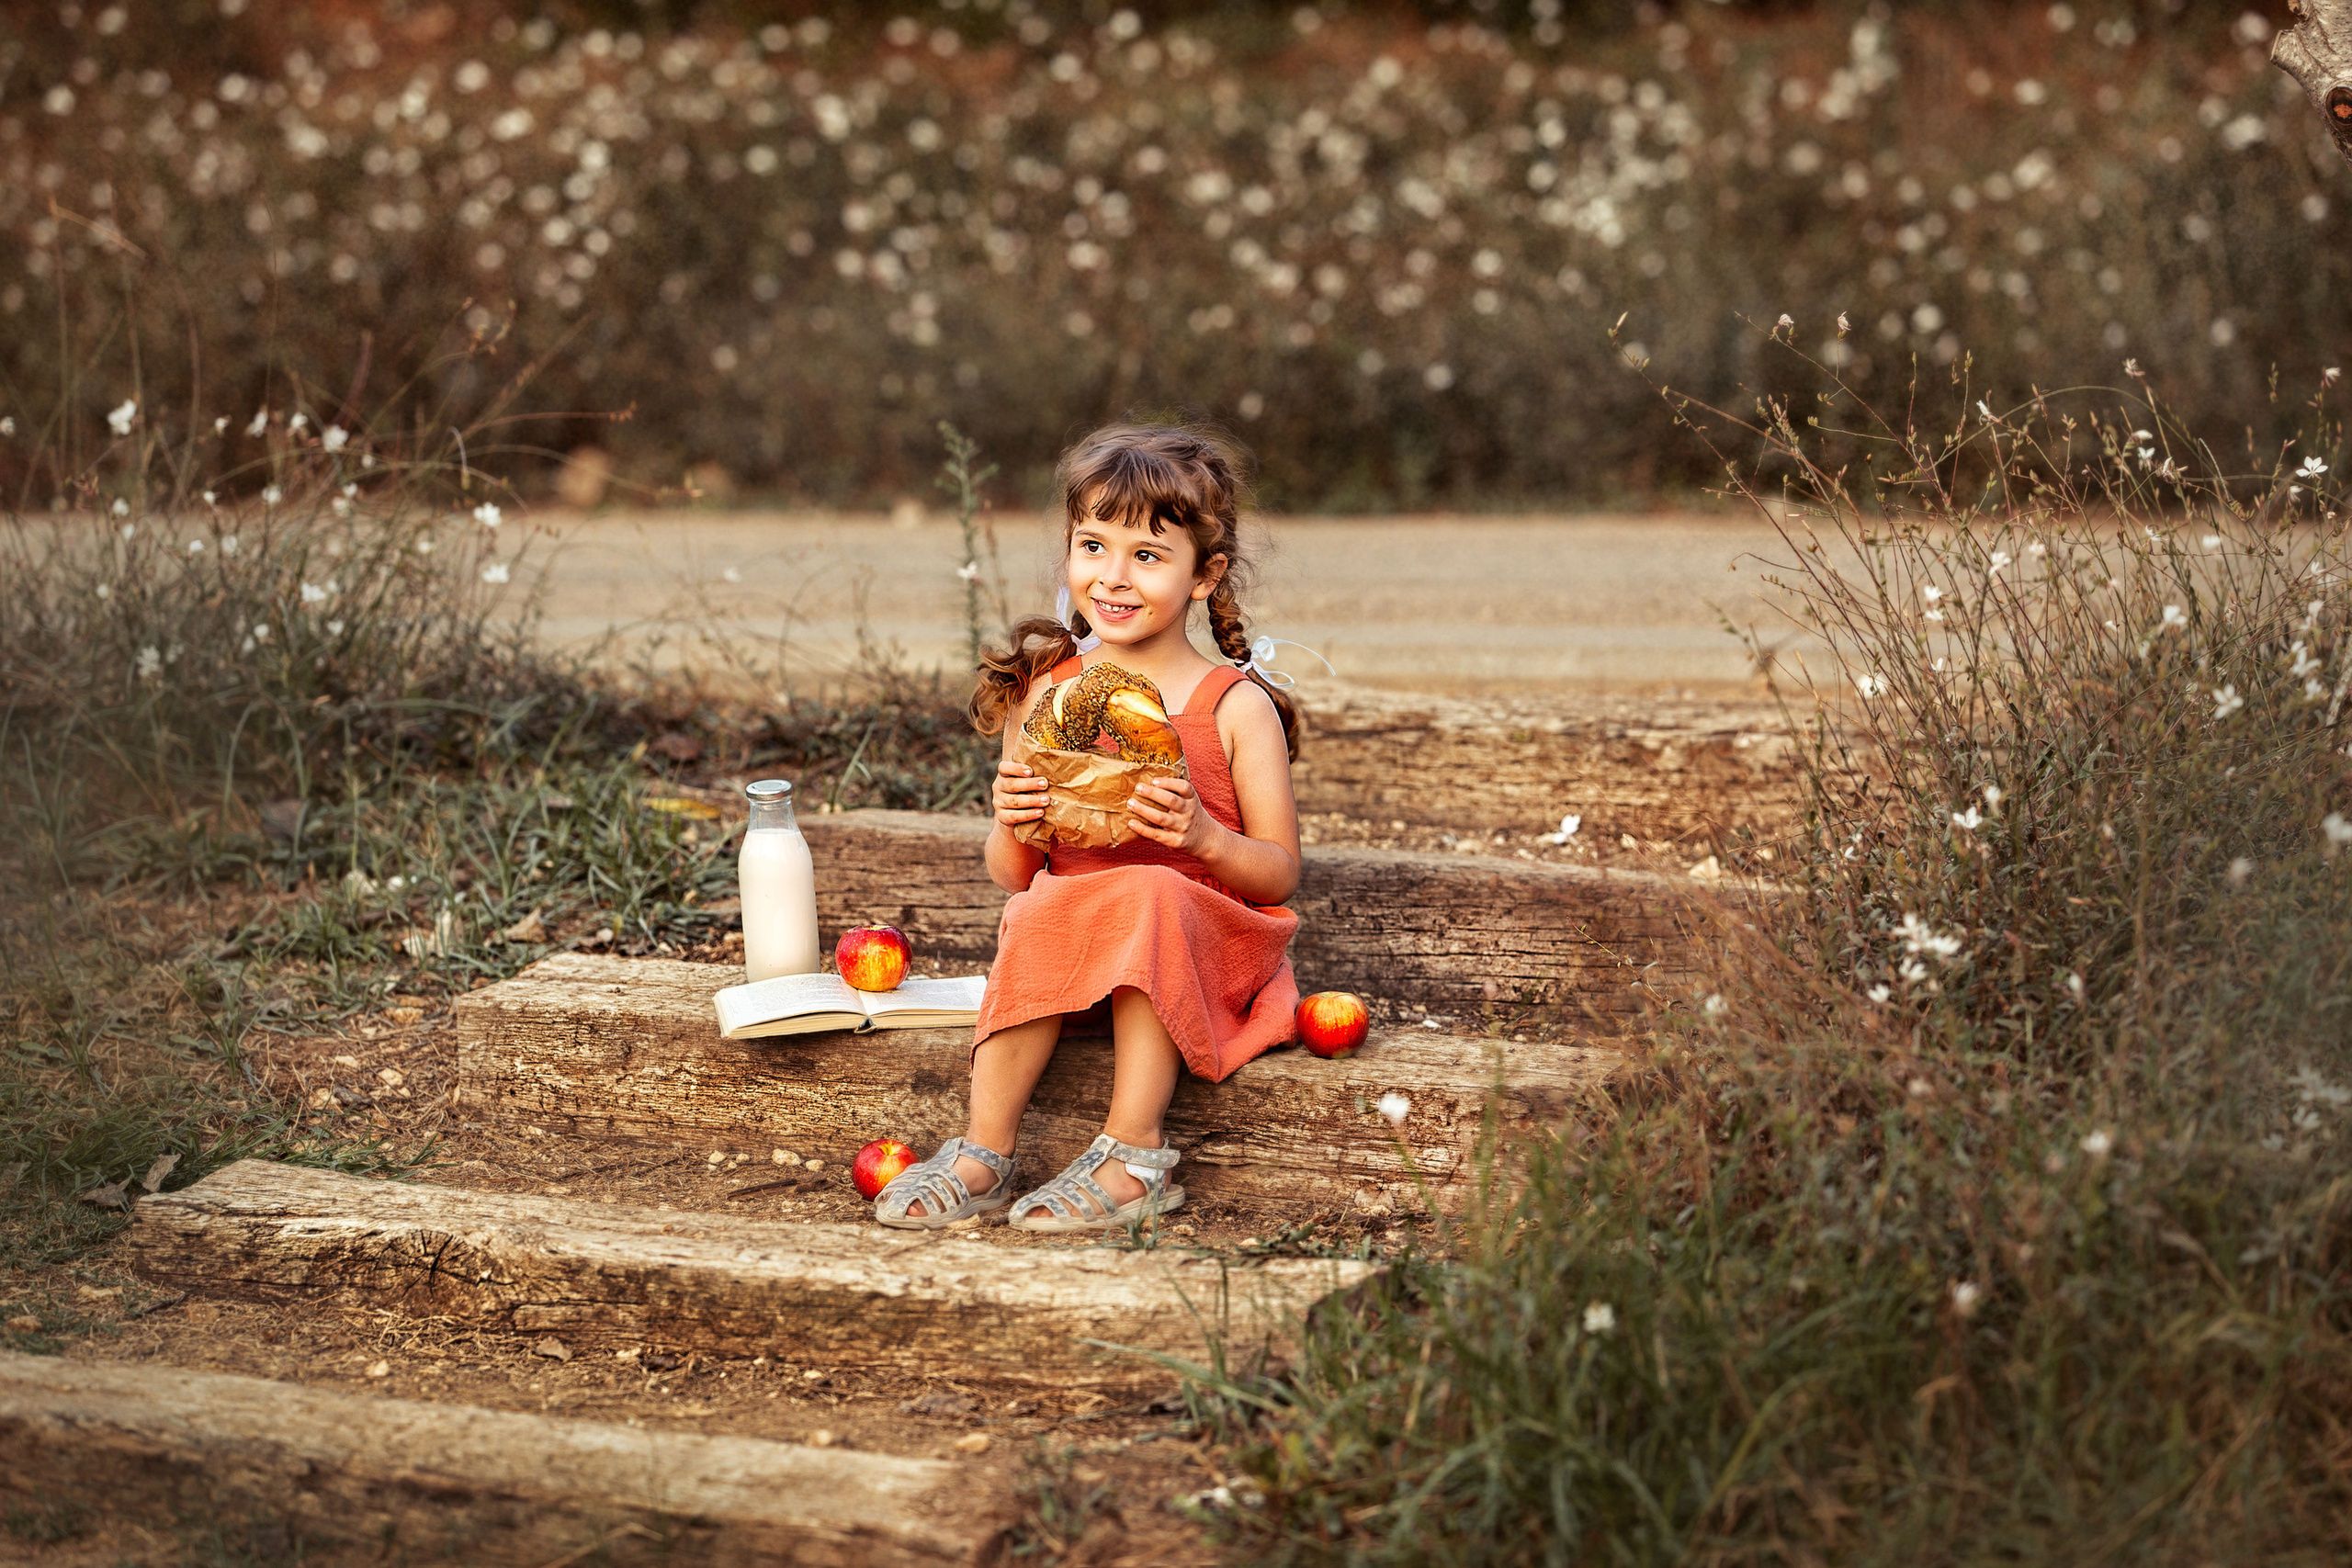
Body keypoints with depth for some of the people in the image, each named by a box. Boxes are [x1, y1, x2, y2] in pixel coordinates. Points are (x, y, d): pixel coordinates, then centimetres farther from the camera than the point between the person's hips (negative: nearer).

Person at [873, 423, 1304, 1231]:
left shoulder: (1236, 707, -4)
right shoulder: (1046, 693, 4)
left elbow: (1280, 874, -2)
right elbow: (1010, 876, 8)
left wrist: (1204, 837, -22)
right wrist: (1013, 825, -15)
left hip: (1209, 947, -2)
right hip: (1070, 930, 3)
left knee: (1148, 897, -33)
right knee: (1041, 918, -30)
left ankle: (1134, 1159, -29)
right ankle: (983, 1155, -25)